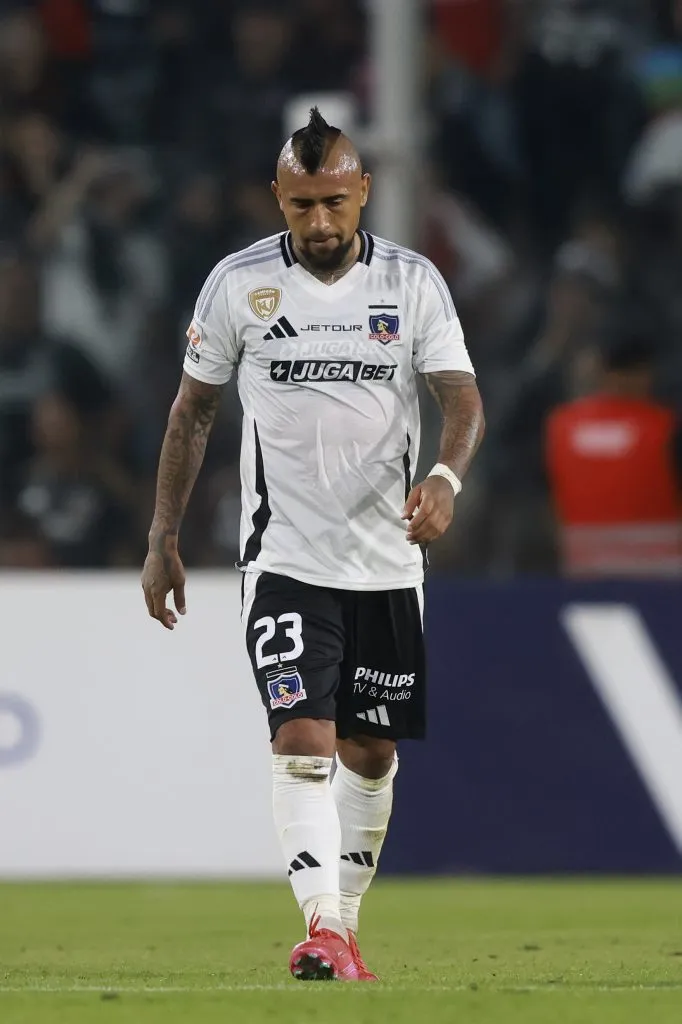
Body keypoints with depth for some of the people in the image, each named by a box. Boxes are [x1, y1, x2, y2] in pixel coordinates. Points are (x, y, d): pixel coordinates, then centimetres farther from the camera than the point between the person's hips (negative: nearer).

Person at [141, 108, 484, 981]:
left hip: (386, 561, 2)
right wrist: (161, 541, 6)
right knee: (302, 738, -17)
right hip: (284, 558, -2)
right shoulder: (237, 284, -1)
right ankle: (321, 927, -23)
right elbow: (191, 411, 8)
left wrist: (445, 478, -27)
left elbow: (462, 399, -6)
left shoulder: (413, 282, 0)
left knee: (371, 752, 9)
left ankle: (346, 922, 24)